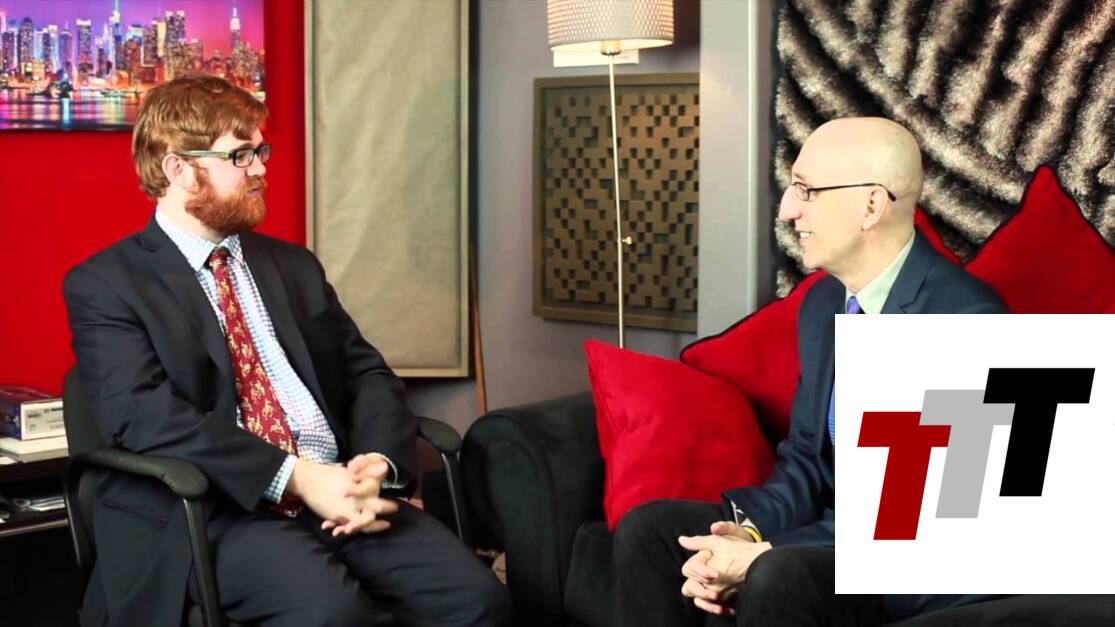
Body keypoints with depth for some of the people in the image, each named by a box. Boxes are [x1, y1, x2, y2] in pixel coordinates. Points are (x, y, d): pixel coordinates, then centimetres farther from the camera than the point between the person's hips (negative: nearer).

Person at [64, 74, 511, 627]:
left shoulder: (294, 265, 21)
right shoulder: (104, 285, 2)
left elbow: (366, 372, 15)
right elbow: (144, 414, -13)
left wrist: (376, 463, -8)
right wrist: (297, 477, -21)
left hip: (337, 490, 5)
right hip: (210, 513, -5)